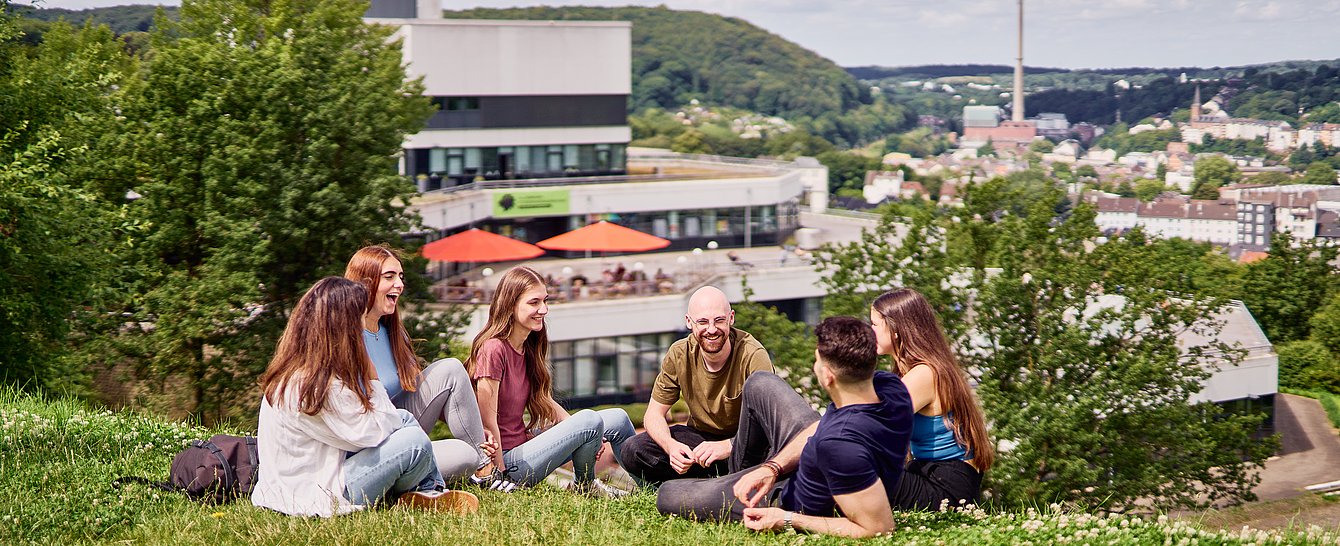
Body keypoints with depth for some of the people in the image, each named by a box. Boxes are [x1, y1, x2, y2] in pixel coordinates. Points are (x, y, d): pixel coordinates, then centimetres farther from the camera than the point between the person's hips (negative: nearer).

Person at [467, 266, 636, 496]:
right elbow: (488, 423, -20)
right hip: (509, 462, -10)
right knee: (589, 419, -23)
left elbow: (543, 400, 16)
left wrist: (586, 436, 6)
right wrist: (501, 474, -16)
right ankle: (583, 485, 4)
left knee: (618, 419, 8)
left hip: (524, 441, 10)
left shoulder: (528, 347, 8)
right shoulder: (493, 349, -21)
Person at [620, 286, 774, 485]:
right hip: (700, 436, 4)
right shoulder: (679, 355, -9)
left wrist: (727, 446, -45)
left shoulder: (752, 356, -22)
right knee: (633, 451, -21)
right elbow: (654, 413, -4)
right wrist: (670, 445, -28)